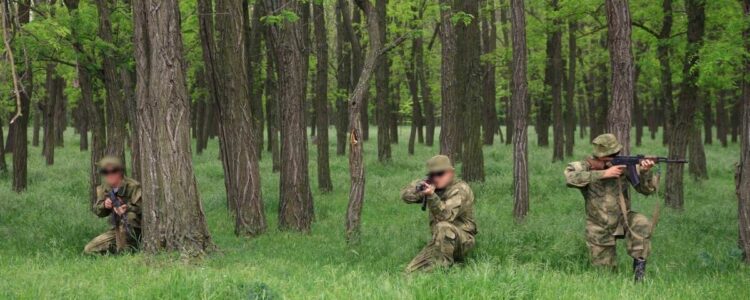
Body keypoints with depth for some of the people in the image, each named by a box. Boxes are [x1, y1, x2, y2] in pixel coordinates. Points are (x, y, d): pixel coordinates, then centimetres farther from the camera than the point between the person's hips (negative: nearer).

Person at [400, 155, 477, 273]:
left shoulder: (460, 189, -14)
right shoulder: (434, 188, 9)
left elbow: (446, 215, -29)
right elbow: (406, 195, 3)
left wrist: (431, 196, -43)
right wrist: (420, 185, -15)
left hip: (463, 240, -6)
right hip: (439, 241, 6)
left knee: (443, 227, -38)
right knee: (411, 271, -9)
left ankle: (443, 263, -23)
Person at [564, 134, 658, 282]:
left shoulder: (625, 165, -10)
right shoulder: (587, 166, -15)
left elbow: (647, 189, -8)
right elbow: (570, 177, -37)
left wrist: (645, 172, -30)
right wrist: (604, 173, -37)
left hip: (623, 219, 1)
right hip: (600, 229, -1)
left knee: (642, 224, -31)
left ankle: (639, 267, -18)